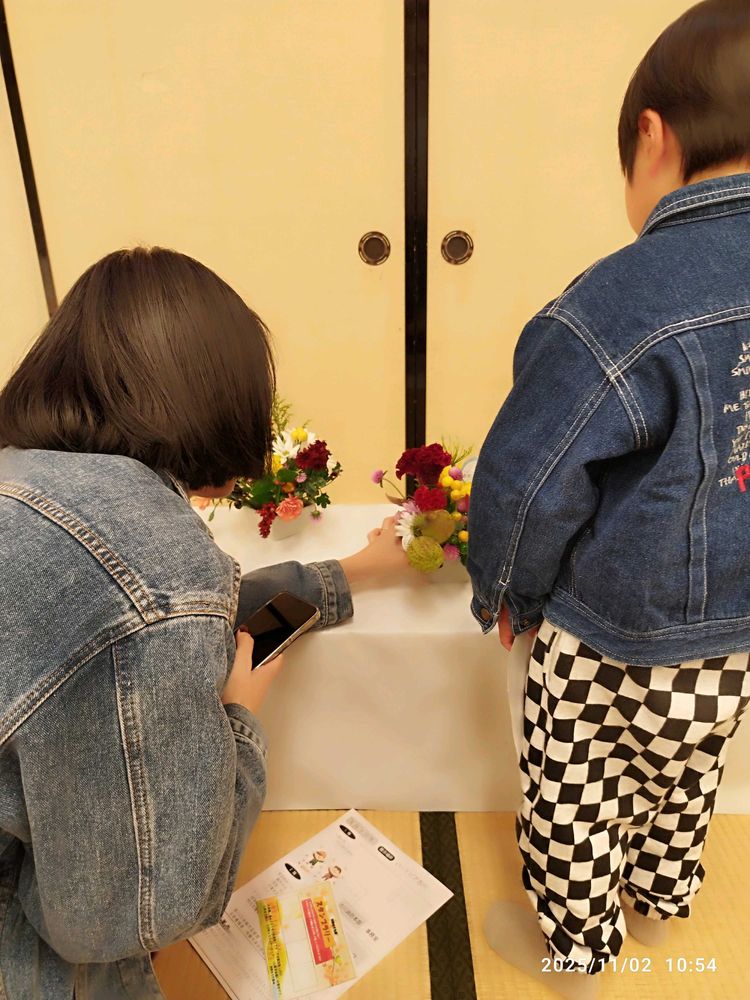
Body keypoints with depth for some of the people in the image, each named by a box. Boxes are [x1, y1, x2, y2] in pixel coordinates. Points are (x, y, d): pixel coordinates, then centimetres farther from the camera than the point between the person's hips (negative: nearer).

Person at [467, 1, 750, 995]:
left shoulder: (620, 305, -28)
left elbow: (527, 487, -22)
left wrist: (503, 597, -3)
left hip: (610, 643, -6)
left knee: (575, 800, 19)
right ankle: (659, 899, 57)